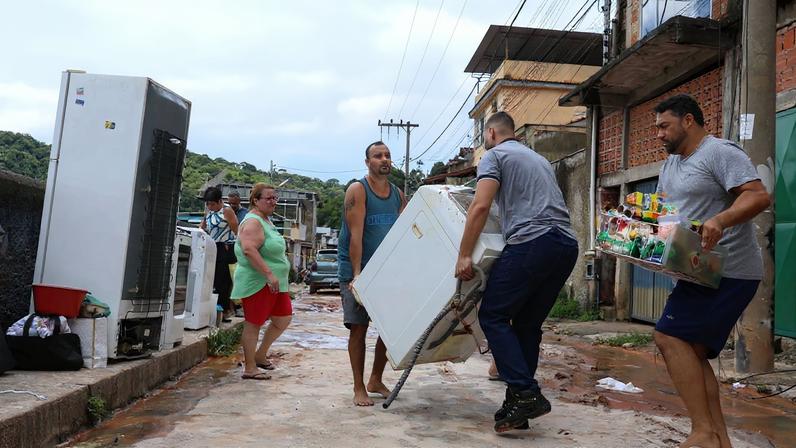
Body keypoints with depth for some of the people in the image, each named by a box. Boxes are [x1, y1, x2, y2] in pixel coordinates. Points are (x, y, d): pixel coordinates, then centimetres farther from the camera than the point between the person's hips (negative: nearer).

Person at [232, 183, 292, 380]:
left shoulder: (266, 220, 17)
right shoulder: (253, 221, -14)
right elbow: (249, 249, -28)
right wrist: (269, 274, -29)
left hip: (273, 282, 10)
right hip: (257, 282, -10)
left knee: (283, 318, 13)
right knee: (253, 324, -1)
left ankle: (260, 356, 27)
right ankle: (249, 369, 9)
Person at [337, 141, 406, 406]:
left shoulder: (398, 194, 9)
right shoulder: (358, 190, -9)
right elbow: (355, 234, -17)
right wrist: (357, 273, -23)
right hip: (357, 271, -5)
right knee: (359, 328, -2)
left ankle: (376, 380, 24)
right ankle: (359, 388, 9)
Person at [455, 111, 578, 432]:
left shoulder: (495, 155, 8)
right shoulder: (539, 159, 31)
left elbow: (481, 206, -6)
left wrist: (464, 255, -5)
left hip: (532, 242, -8)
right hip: (567, 245, 8)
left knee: (493, 316, -2)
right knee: (527, 324, 12)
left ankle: (526, 394, -10)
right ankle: (519, 405, 13)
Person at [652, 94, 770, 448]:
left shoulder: (720, 152, -10)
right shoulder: (671, 164, 18)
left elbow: (759, 195, -20)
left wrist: (721, 220, -37)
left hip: (729, 270, -10)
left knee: (670, 337, -16)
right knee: (693, 352, 8)